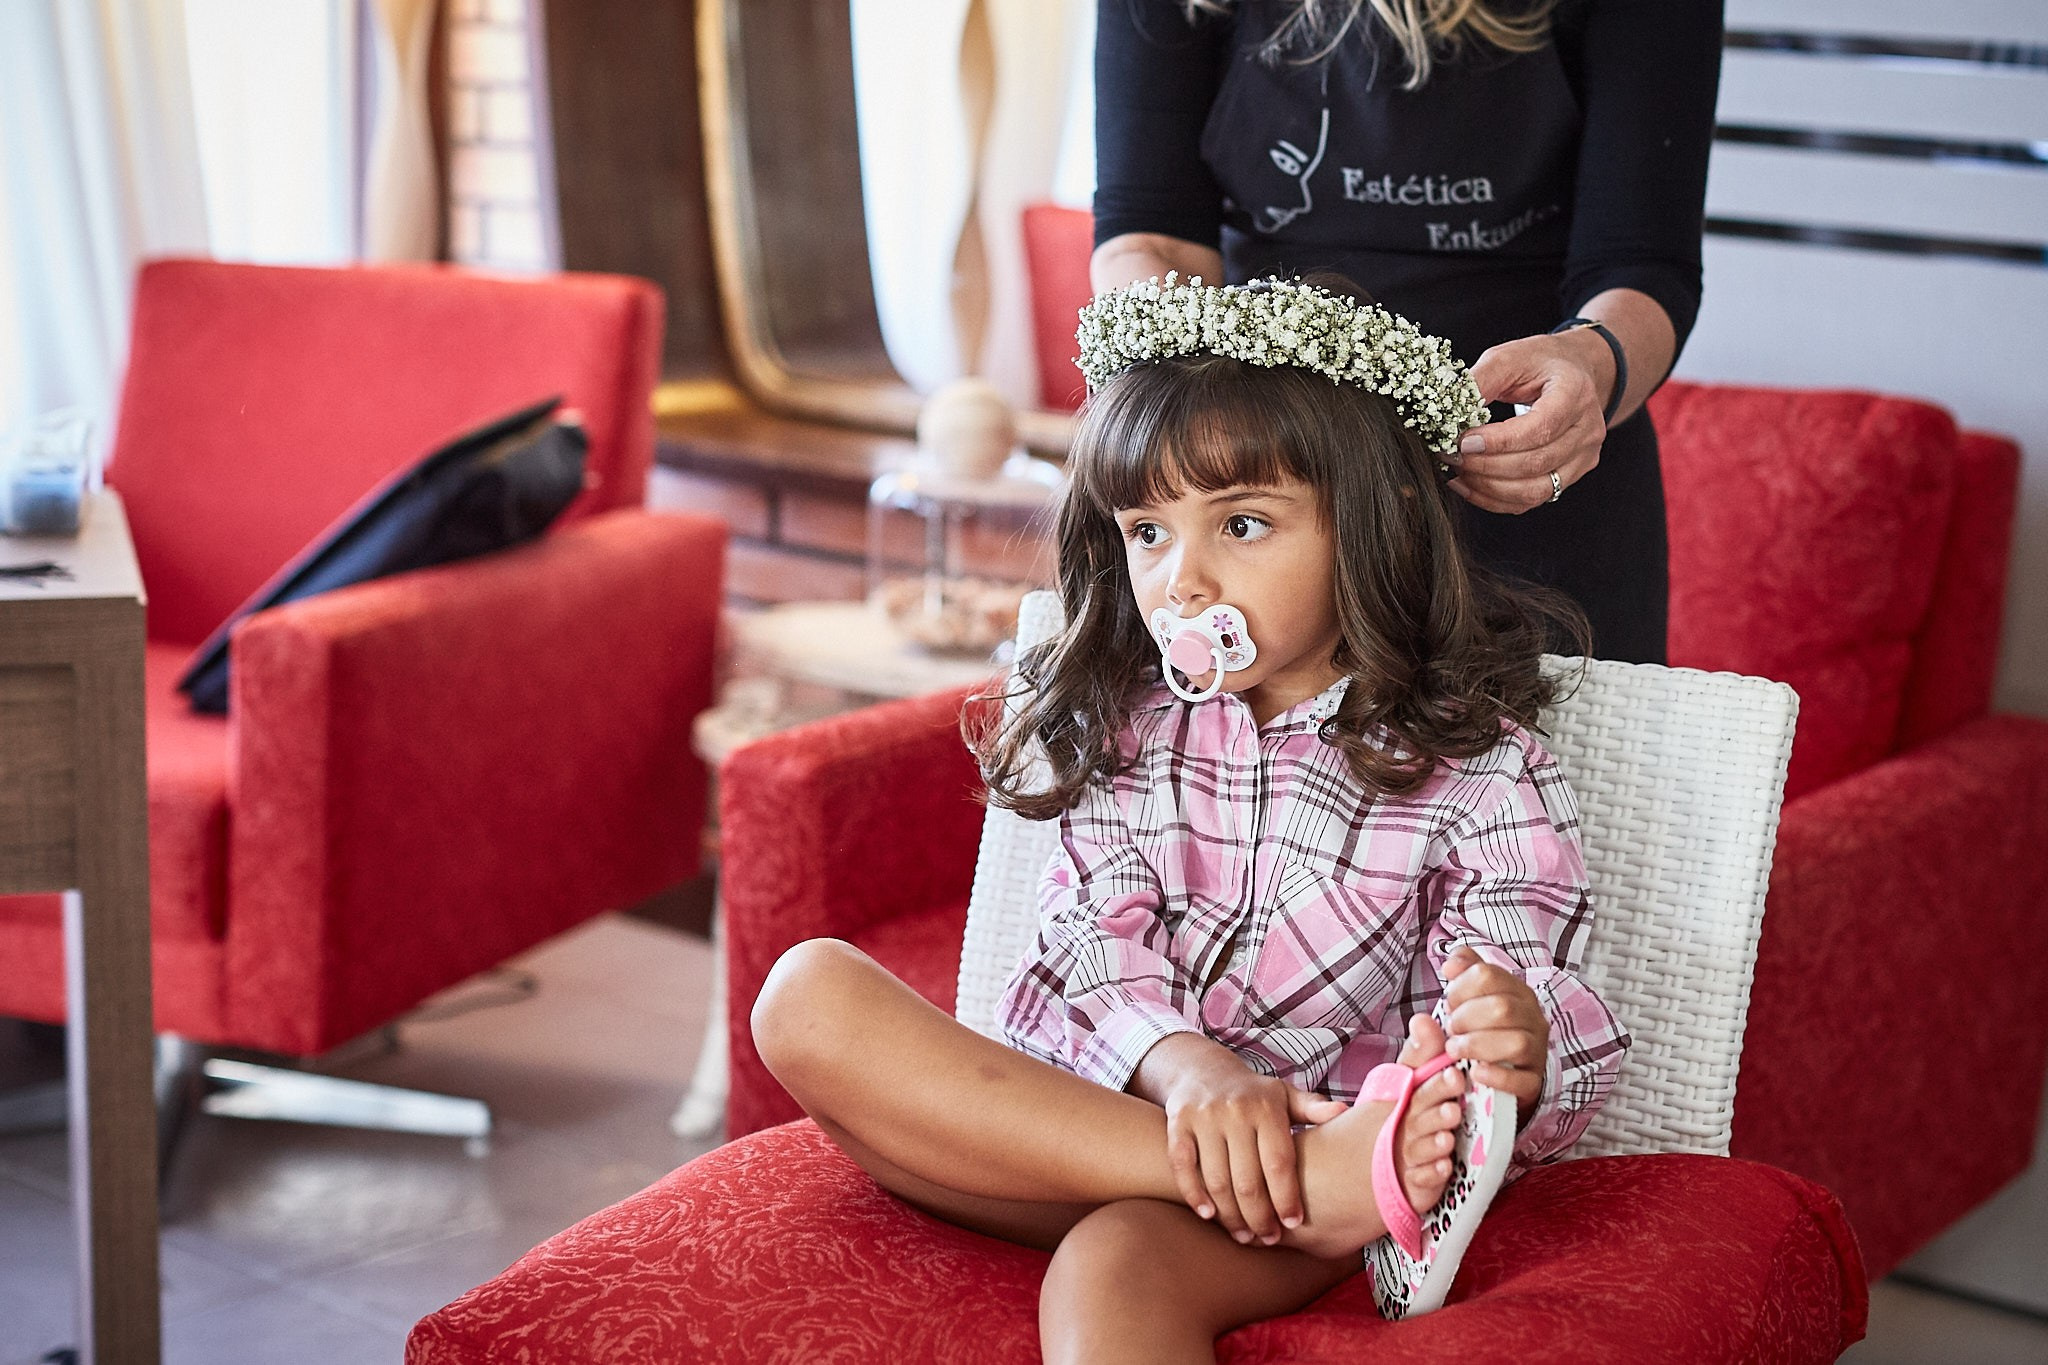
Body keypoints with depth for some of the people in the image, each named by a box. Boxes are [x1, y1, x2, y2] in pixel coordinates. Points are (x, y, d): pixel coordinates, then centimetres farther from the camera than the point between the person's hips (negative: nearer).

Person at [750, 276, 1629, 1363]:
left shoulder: (1475, 770, 3)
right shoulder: (1125, 724, 12)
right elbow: (1093, 963, 0)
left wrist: (1521, 1049, -30)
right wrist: (1183, 1066, -23)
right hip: (1111, 1112, 6)